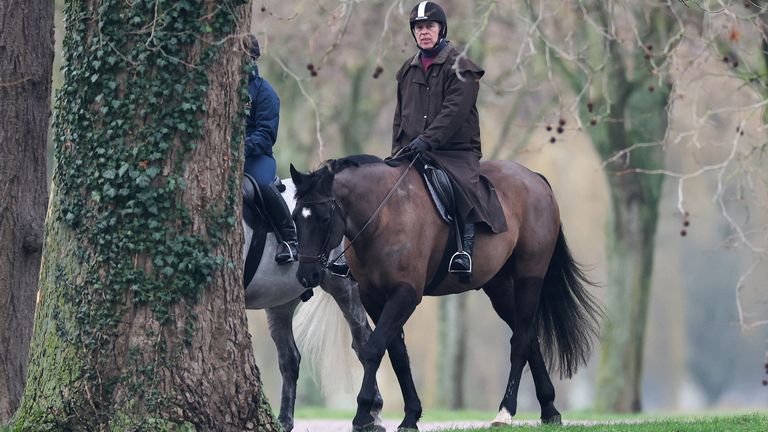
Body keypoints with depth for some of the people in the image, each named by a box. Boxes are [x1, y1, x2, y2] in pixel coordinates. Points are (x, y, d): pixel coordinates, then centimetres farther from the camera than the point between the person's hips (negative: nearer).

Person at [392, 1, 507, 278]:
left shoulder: (459, 67, -3)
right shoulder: (408, 70, 18)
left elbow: (454, 111, -15)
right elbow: (400, 115, 22)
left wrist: (427, 140, -25)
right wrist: (398, 150, 8)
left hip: (456, 150, -6)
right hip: (412, 152, 6)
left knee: (463, 186, -31)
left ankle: (466, 251, -37)